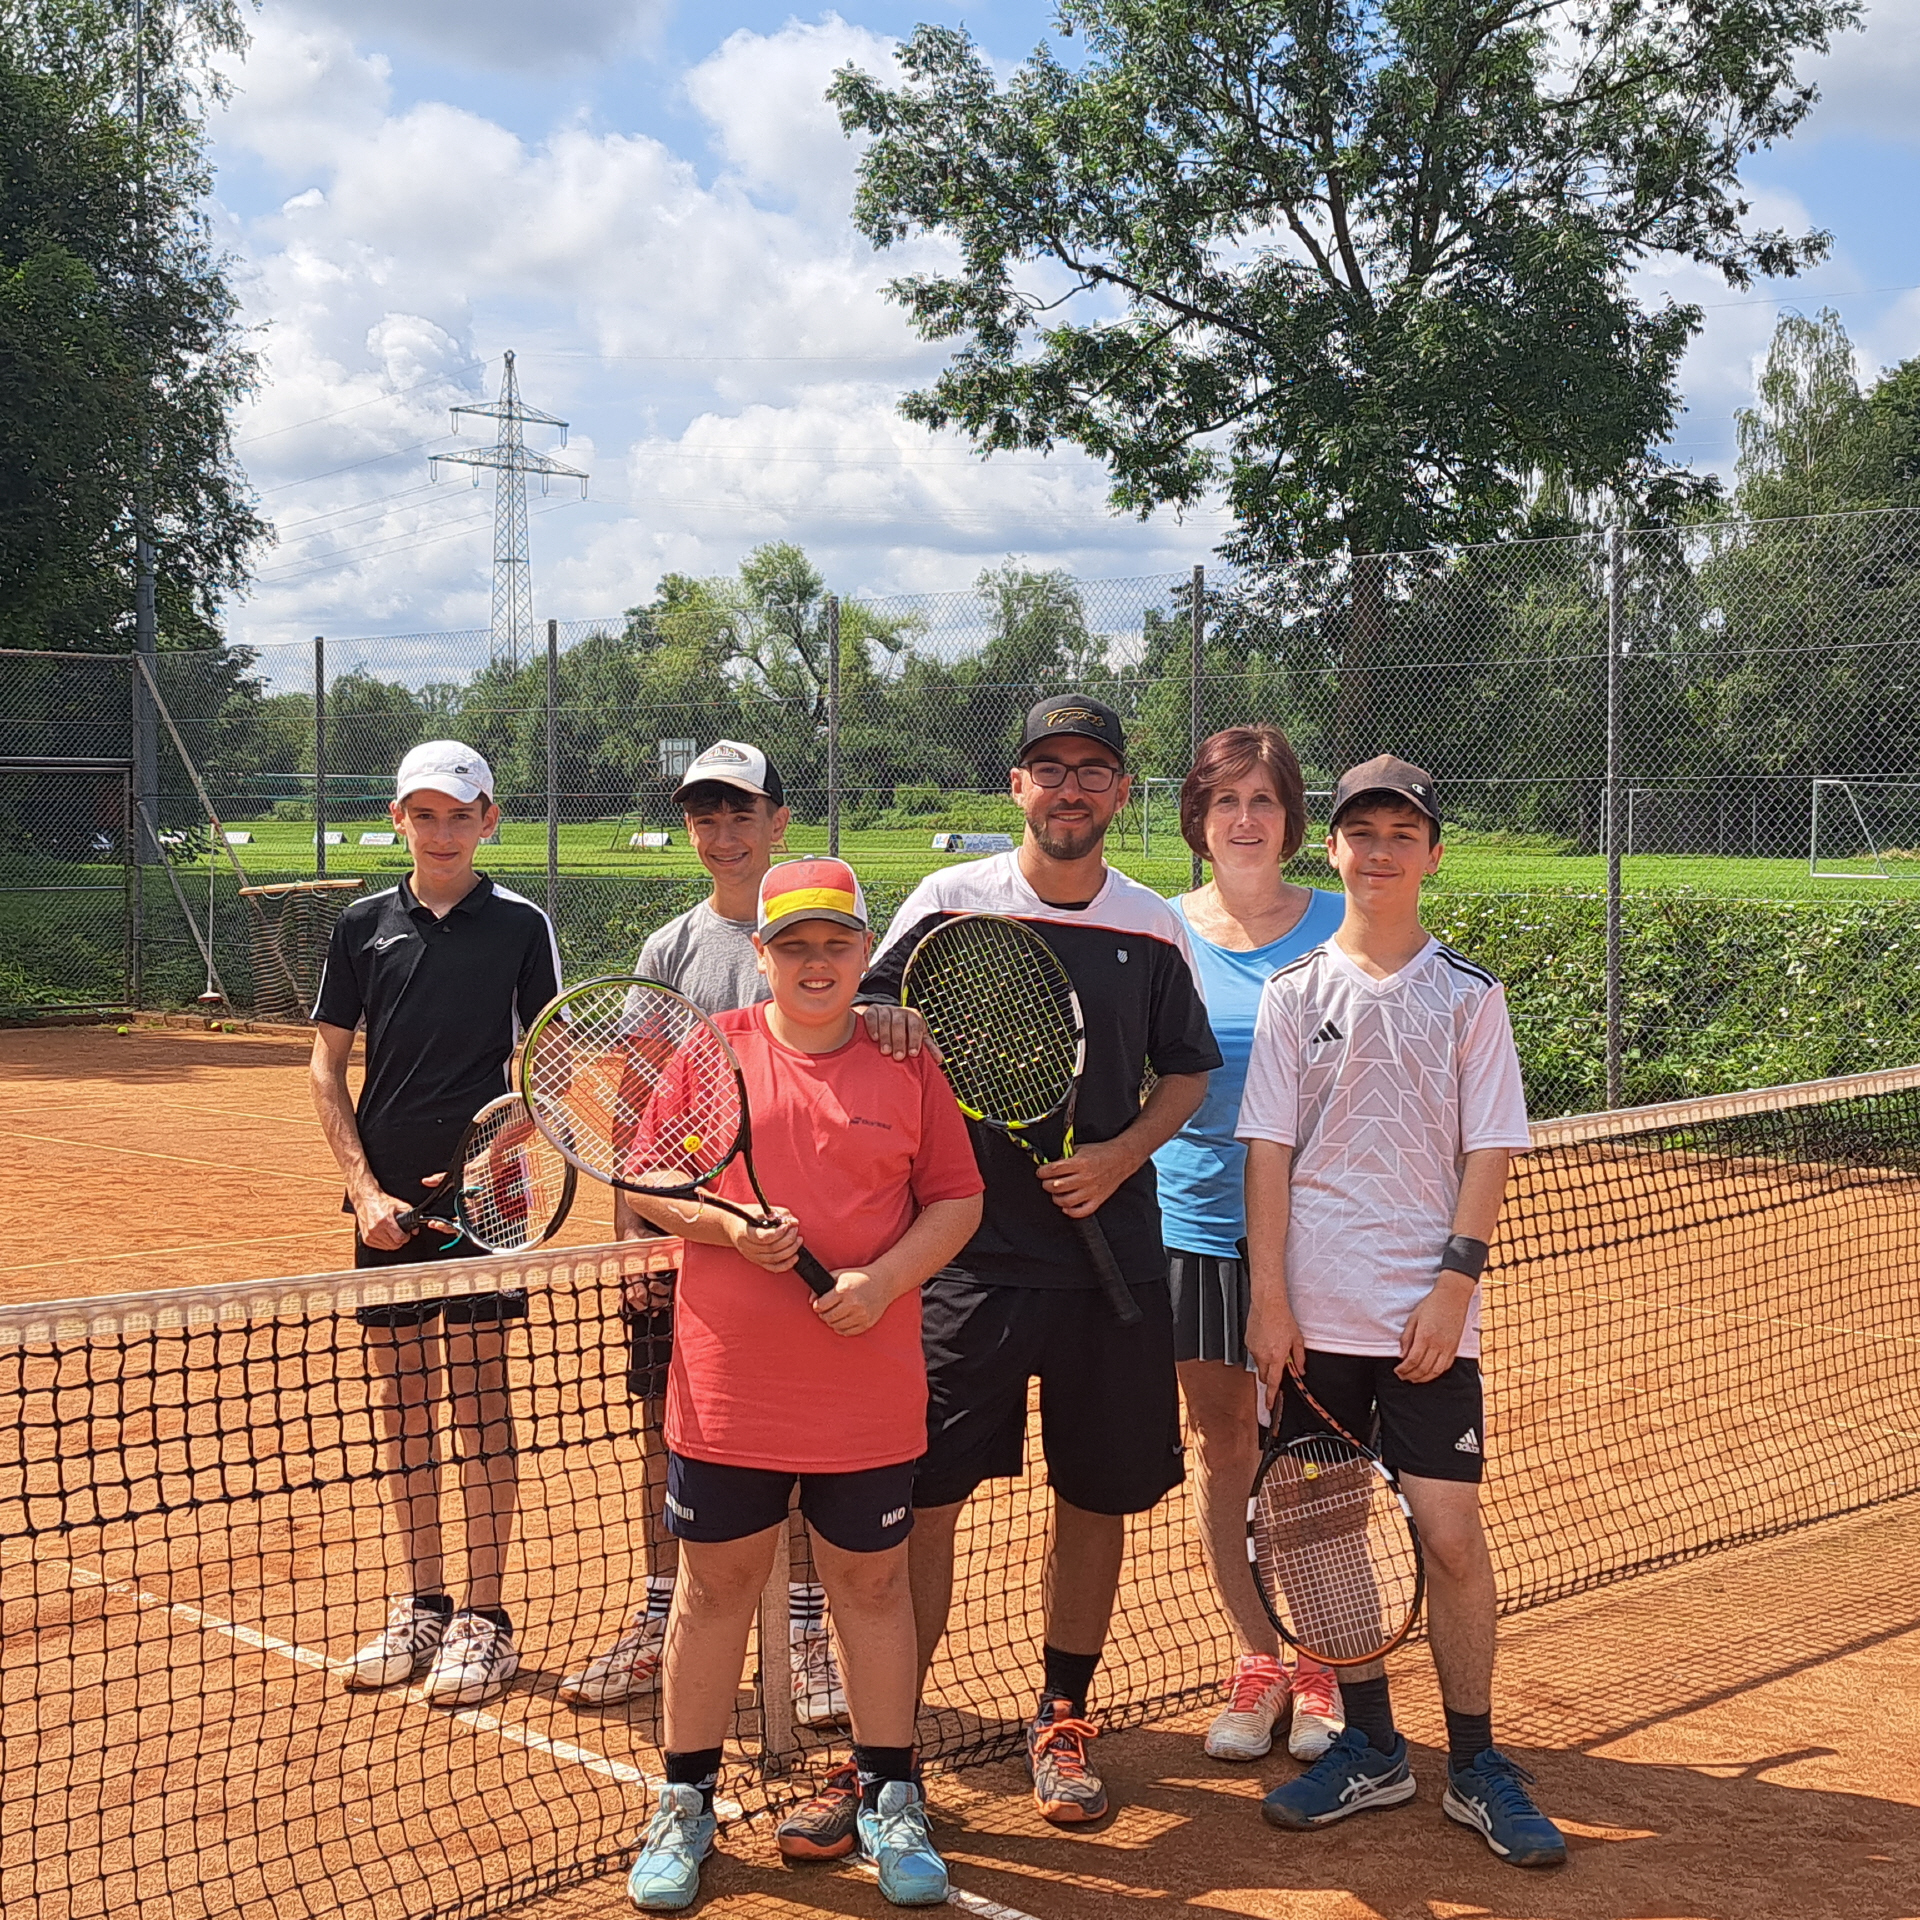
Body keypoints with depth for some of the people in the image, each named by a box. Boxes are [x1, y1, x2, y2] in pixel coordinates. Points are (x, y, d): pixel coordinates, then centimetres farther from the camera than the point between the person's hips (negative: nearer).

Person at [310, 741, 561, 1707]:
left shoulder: (521, 925, 0)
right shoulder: (362, 925, 7)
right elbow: (327, 1066, 7)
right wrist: (365, 1189, -3)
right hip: (386, 1201, 3)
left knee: (477, 1401, 0)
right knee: (398, 1401, 9)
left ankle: (485, 1619, 8)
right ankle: (421, 1604, 21)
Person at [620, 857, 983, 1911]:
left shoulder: (907, 1063, 3)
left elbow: (956, 1200, 3)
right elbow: (646, 1182, 3)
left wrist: (886, 1278, -12)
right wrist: (727, 1228, -15)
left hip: (869, 1386, 0)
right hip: (726, 1385, 0)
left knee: (873, 1586, 11)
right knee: (715, 1585, 9)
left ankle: (889, 1798, 26)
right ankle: (685, 1804, 24)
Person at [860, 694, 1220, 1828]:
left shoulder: (1152, 929, 5)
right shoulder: (948, 905, -1)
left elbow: (1188, 1073, 13)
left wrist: (1124, 1152, -5)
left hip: (1109, 1255, 2)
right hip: (963, 1254, -2)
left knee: (1099, 1496, 9)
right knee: (923, 1498, -4)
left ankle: (1064, 1720, 27)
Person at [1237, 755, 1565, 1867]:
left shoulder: (1469, 996, 3)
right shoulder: (1295, 993, 5)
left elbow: (1490, 1154, 0)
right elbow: (1269, 1150, 2)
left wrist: (1453, 1285, -10)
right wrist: (1269, 1298, -4)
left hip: (1430, 1316, -1)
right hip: (1315, 1314, 2)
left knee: (1451, 1533, -4)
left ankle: (1476, 1765, 11)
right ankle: (1371, 1749, 22)